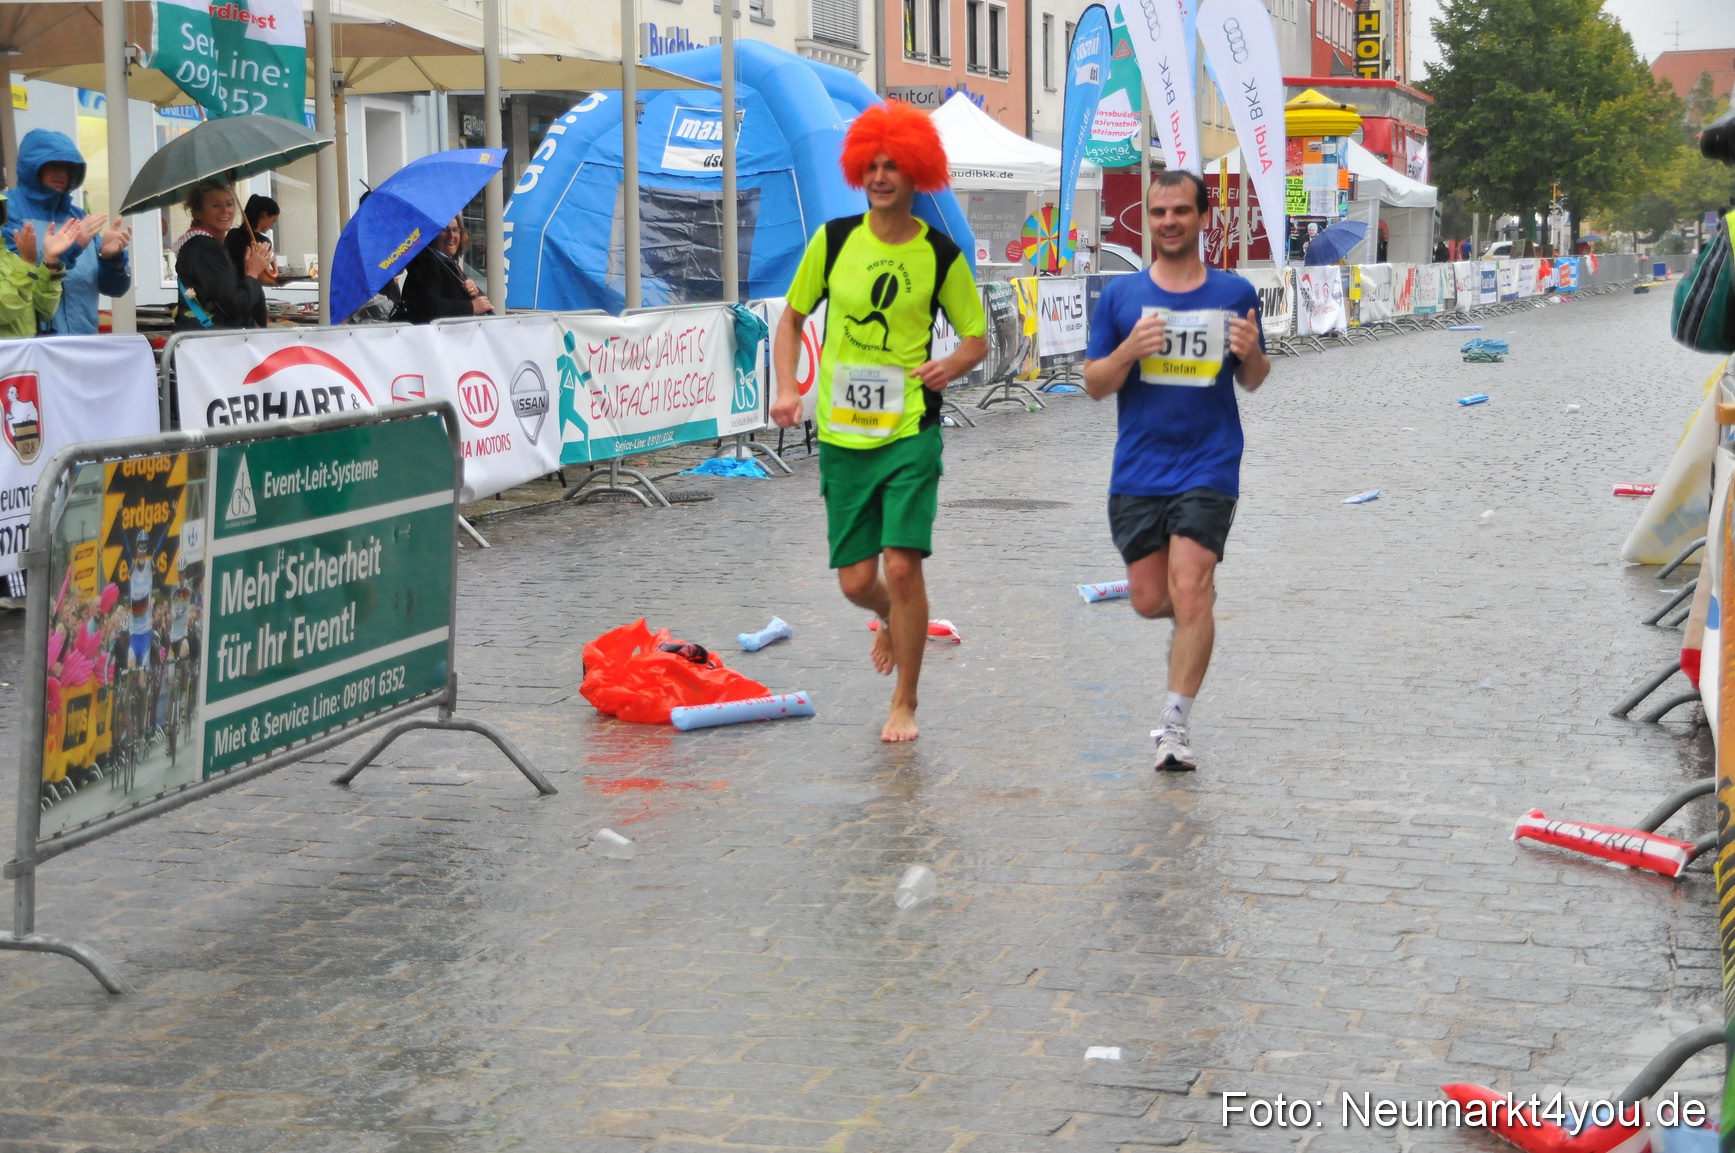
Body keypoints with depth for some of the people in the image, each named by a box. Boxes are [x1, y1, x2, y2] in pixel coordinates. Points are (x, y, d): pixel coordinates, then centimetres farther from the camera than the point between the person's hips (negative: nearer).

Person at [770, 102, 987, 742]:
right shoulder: (833, 240, 1)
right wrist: (787, 389, -2)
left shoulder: (941, 255, -2)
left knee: (902, 563, -12)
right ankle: (892, 621, 42)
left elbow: (977, 336, 8)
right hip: (841, 432, 2)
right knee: (856, 580, 4)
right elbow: (792, 317, 12)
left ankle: (905, 705, 4)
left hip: (910, 430, -2)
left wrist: (952, 366, -15)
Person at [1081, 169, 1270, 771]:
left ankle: (1176, 724, -5)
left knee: (1189, 593, -13)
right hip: (1138, 471, 2)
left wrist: (1252, 354, -10)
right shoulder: (1120, 295, 4)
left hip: (1208, 468, -2)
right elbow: (1094, 385, 4)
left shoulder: (1235, 293, 4)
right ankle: (1197, 618, 43)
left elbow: (1252, 382, 13)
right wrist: (1129, 351, -16)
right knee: (1150, 600, 7)